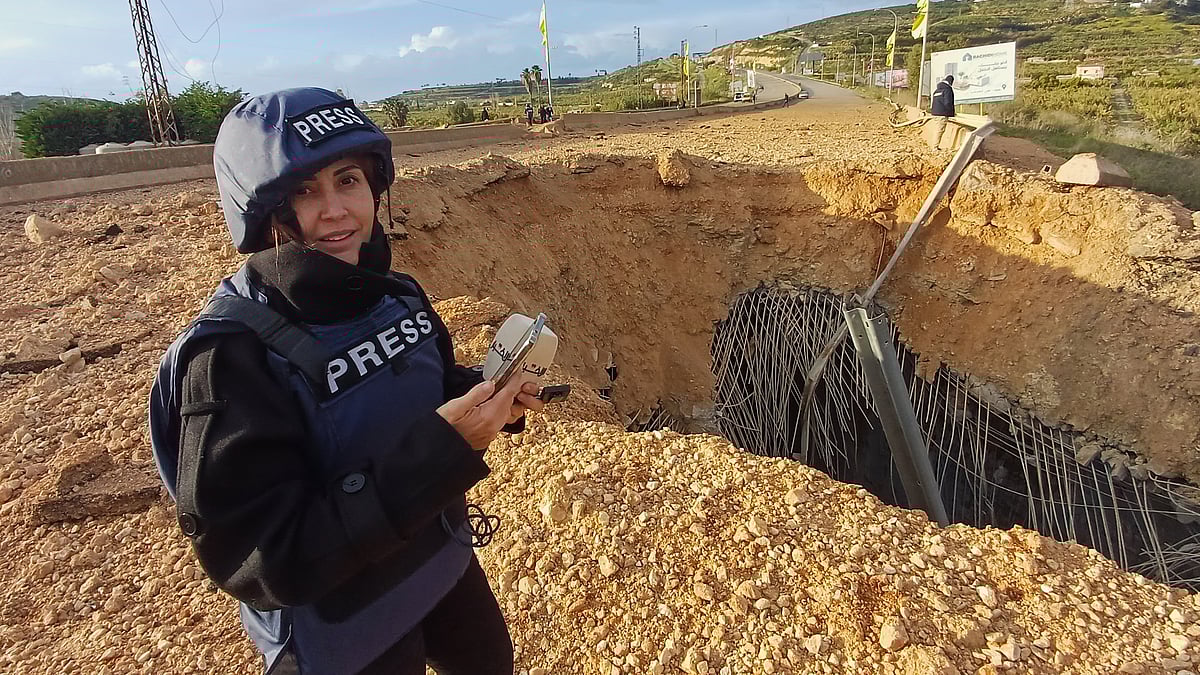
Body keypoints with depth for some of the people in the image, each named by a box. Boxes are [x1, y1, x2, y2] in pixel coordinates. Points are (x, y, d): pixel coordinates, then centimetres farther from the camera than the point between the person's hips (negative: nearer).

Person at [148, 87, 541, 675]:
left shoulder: (396, 293, -8)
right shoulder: (231, 355, -28)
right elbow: (263, 562, -30)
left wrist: (486, 398, -14)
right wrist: (442, 447, -38)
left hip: (445, 561, 6)